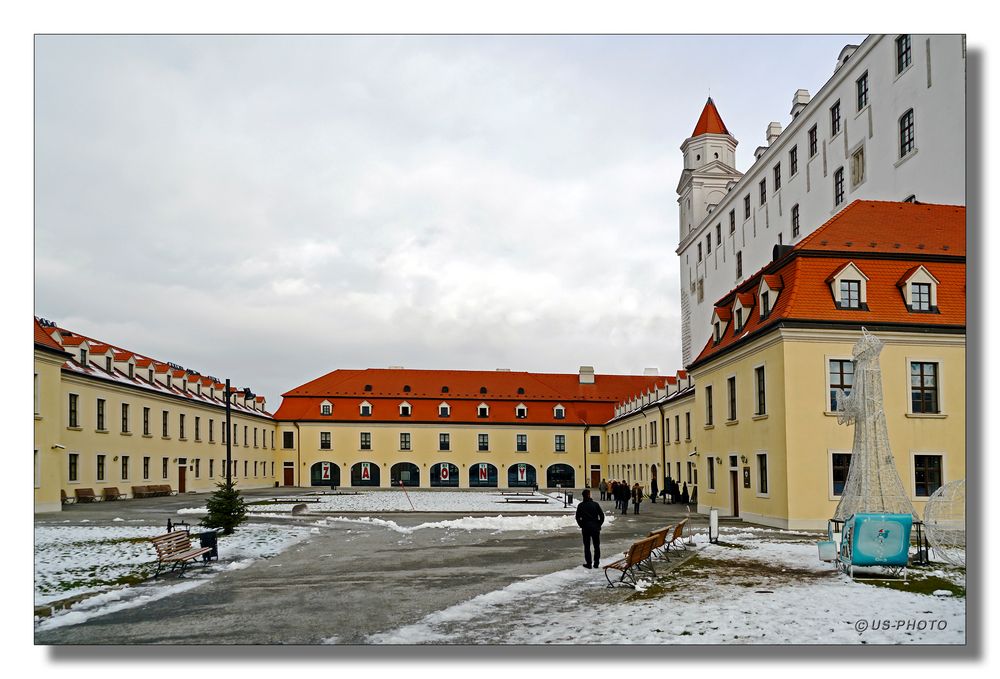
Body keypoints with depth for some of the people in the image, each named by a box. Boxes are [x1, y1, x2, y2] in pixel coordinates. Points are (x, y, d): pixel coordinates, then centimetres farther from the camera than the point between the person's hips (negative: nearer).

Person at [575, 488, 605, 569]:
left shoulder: (580, 505, -3)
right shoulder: (595, 504, -3)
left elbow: (578, 517, -2)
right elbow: (602, 515, -4)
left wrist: (581, 525, 9)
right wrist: (599, 525, 7)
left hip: (585, 528, -1)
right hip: (595, 527, 1)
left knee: (587, 546, 7)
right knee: (596, 546, 11)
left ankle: (588, 563, 6)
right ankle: (596, 563, 12)